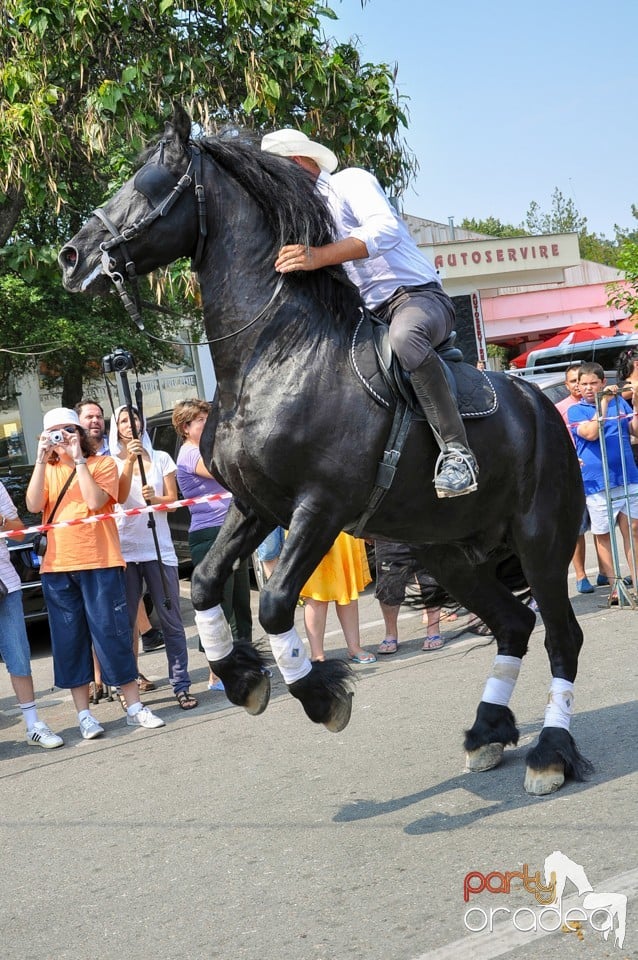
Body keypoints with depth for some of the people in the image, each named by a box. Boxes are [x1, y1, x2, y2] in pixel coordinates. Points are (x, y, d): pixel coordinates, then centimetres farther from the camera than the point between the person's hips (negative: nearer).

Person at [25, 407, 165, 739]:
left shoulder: (102, 463, 4)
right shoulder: (47, 471, 13)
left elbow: (95, 501, -14)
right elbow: (33, 505, -6)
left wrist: (78, 459, -13)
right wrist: (42, 459, -11)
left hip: (100, 563, -3)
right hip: (57, 567, 3)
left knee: (112, 634, -2)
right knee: (69, 640, 4)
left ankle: (134, 707, 7)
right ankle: (84, 714, 11)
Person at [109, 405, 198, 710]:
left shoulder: (161, 458, 11)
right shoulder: (112, 462, 7)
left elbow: (173, 499, 3)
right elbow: (120, 496, -9)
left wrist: (154, 498, -18)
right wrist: (129, 460, -21)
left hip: (159, 549, 1)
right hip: (124, 550, -1)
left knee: (172, 621, 0)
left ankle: (181, 685, 4)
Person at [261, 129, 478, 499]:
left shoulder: (351, 181, -4)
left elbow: (386, 229, -27)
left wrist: (319, 256, -39)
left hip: (419, 296, -9)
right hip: (370, 315, 9)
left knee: (405, 336, -41)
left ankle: (457, 452, -36)